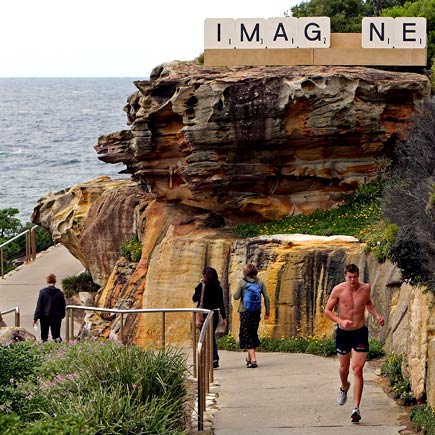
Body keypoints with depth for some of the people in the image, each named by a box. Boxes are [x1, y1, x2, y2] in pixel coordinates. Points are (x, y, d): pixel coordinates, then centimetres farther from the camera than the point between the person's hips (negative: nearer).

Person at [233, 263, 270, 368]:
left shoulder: (242, 282, -7)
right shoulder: (260, 282, 2)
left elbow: (236, 296, -7)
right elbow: (267, 297, 1)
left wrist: (235, 294, 16)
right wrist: (267, 311, 9)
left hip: (245, 311, -4)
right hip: (257, 312, 4)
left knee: (247, 335, -1)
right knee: (253, 333, 18)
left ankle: (253, 360, -14)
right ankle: (249, 358, 29)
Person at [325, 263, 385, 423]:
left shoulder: (366, 288, -5)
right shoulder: (338, 290, -12)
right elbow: (328, 310, -6)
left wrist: (377, 315, 3)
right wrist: (340, 321, -22)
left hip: (360, 332, 0)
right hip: (343, 332, 0)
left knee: (358, 369, -11)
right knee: (344, 368, 16)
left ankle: (356, 409, -14)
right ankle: (344, 387, 53)